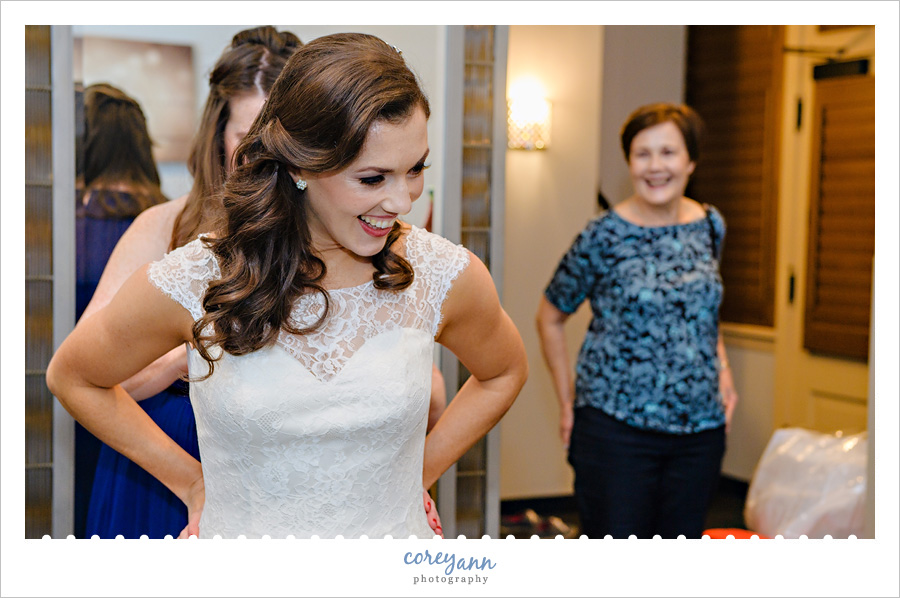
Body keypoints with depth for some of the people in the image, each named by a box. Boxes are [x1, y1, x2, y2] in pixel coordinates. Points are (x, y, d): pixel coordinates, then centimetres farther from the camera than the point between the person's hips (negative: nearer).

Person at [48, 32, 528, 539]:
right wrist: (192, 482, -2)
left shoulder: (446, 277, -13)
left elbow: (503, 373, 7)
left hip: (396, 532, 1)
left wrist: (418, 475, 0)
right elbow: (72, 377, -1)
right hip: (238, 532, -1)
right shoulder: (193, 284, -18)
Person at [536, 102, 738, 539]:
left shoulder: (711, 227, 6)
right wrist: (568, 403, 1)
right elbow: (550, 318, 3)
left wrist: (722, 369, 7)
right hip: (616, 428, -4)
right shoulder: (604, 237, -8)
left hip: (700, 430, 5)